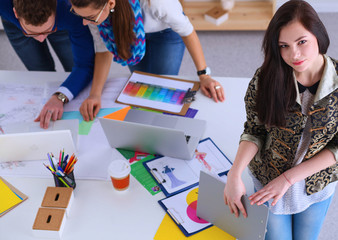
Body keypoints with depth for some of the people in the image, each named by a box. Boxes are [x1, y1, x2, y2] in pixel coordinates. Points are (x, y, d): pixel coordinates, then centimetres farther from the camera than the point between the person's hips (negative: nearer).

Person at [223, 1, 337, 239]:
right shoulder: (267, 78, -20)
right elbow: (254, 131, -11)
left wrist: (288, 178, -22)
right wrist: (235, 174, -26)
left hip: (317, 183, 1)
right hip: (268, 179, 0)